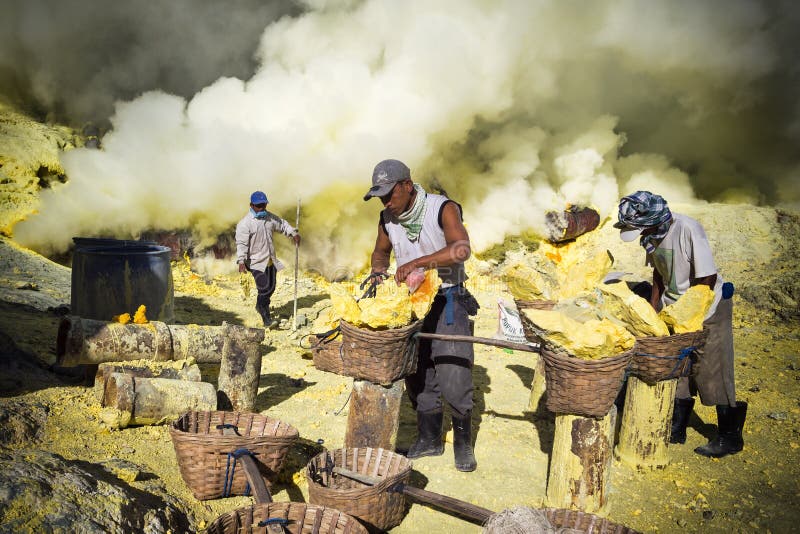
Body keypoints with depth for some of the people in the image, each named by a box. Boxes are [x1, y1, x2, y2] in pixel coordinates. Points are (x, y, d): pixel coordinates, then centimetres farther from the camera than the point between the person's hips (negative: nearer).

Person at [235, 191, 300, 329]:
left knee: (271, 288, 17)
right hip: (256, 262, -7)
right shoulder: (245, 223, -14)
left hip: (271, 260, 7)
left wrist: (293, 233, 3)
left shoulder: (270, 217, 7)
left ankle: (260, 306, 43)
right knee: (264, 289, -14)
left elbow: (282, 224, 20)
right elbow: (241, 243, -20)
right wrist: (241, 261, -30)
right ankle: (266, 318, -6)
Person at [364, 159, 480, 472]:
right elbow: (380, 252, 21)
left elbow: (460, 249, -29)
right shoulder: (388, 219, 3)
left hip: (448, 301, -5)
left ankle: (463, 442, 11)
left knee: (454, 376, -7)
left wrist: (417, 263, -35)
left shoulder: (443, 209, -13)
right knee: (417, 375, 9)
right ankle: (429, 439, 24)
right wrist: (377, 272, -1)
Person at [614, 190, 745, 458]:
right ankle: (676, 430, 25)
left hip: (708, 308, -7)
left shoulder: (688, 229, -28)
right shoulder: (651, 234, -5)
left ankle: (730, 437, 16)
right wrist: (653, 312, 2)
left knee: (712, 374, 0)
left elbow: (708, 279, -24)